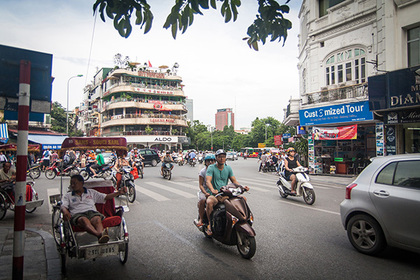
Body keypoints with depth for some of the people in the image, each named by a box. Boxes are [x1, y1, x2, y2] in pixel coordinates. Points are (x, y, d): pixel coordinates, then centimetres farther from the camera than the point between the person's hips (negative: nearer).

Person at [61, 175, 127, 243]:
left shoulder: (91, 192, 28)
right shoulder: (67, 196, 26)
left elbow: (106, 197, 22)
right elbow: (63, 206, 8)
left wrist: (119, 192, 8)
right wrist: (65, 211, -19)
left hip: (92, 212, 1)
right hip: (77, 214, -1)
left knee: (97, 219, -36)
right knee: (84, 220, -39)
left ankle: (101, 237, -65)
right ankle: (99, 234, -66)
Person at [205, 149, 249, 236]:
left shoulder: (228, 168, 12)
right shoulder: (211, 168, -4)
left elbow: (234, 181, 9)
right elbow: (208, 181, -18)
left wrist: (242, 187, -12)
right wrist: (212, 190, -39)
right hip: (215, 194, -4)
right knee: (209, 202, -37)